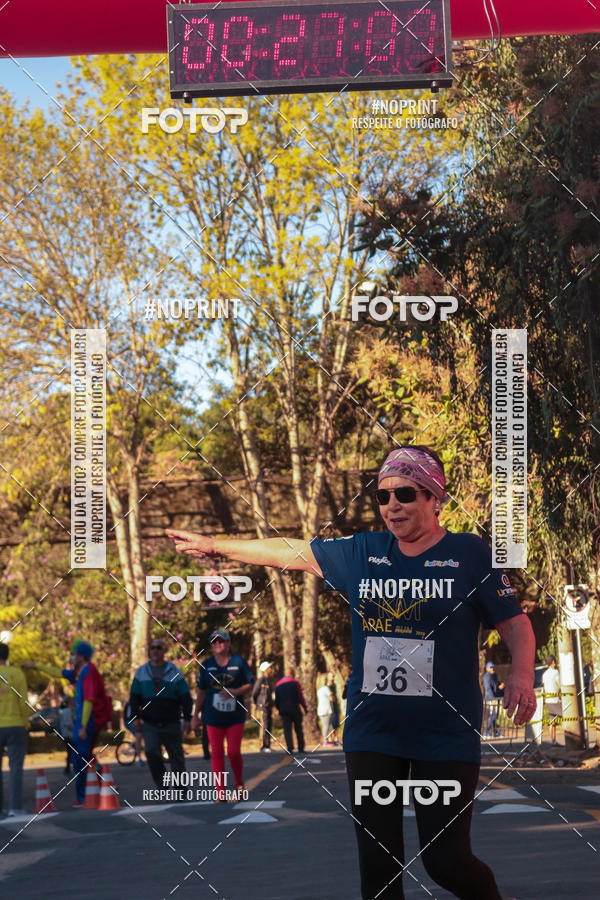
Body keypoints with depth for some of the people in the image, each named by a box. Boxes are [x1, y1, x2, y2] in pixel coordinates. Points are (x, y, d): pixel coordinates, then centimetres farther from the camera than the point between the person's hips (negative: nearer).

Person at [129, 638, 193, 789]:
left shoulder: (174, 671, 3)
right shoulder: (141, 672, 8)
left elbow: (185, 697, 3)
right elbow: (134, 697, 12)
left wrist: (187, 718, -4)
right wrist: (135, 717, 1)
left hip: (171, 724, -1)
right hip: (150, 724, 1)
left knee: (176, 755, 5)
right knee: (151, 751, -18)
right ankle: (161, 785, -5)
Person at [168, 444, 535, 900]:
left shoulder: (469, 553, -3)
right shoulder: (362, 552, 8)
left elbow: (515, 623, -2)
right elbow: (291, 551, 16)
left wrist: (522, 675, -21)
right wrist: (214, 545, 20)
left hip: (445, 735, -4)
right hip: (373, 730, 4)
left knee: (447, 861, -4)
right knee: (377, 863, 3)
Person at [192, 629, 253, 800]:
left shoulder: (239, 661, 2)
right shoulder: (206, 665, 7)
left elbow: (250, 685, 4)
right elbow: (201, 691, 12)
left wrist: (235, 692, -14)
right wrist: (196, 715, 12)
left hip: (235, 716, -2)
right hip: (213, 717, 2)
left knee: (234, 752, -6)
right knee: (217, 753, 1)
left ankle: (239, 784, 18)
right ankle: (220, 792, 6)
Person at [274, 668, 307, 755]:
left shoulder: (278, 685, 10)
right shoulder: (295, 683, -2)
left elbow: (277, 699, 11)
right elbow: (300, 696, -4)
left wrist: (278, 709, 20)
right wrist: (304, 706, 6)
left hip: (283, 709, 2)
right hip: (295, 708, -2)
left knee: (287, 729, 0)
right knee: (298, 728, 8)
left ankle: (290, 748, -12)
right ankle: (301, 748, 8)